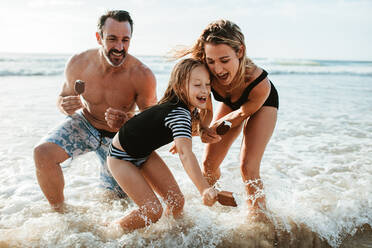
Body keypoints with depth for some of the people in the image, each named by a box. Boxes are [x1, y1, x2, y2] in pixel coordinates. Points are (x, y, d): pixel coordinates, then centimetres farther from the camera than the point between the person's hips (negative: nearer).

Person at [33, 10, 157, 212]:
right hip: (84, 124, 1)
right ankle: (60, 212, -2)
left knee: (121, 198, 8)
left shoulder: (142, 76, -28)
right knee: (43, 153, -25)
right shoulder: (78, 64, -20)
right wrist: (65, 106, -28)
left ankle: (106, 176, 45)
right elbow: (64, 96, -2)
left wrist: (126, 121, -42)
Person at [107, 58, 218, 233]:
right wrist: (204, 190, -63)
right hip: (121, 157, -8)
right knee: (153, 211, -12)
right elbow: (185, 154, -53)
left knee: (177, 201, 1)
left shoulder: (189, 109, -8)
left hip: (144, 152, 8)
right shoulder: (180, 114, -36)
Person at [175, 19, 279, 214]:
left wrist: (214, 128, -30)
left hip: (262, 104, -4)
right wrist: (203, 129, -40)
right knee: (209, 163, 5)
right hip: (230, 103, 4)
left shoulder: (260, 84, -43)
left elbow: (244, 112, -22)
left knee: (248, 167, -17)